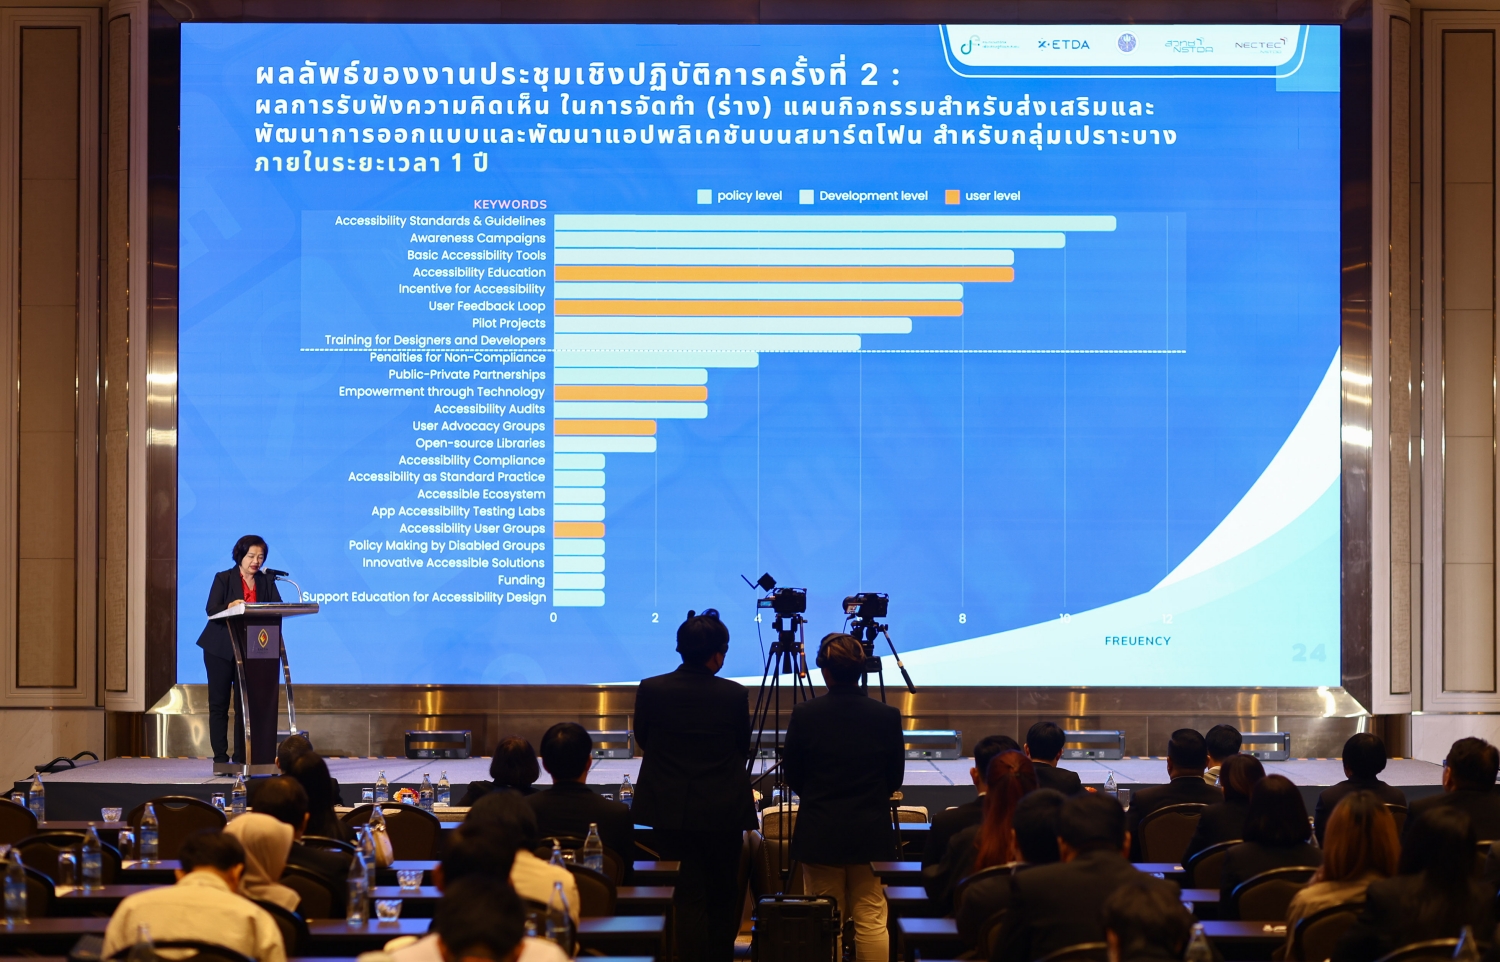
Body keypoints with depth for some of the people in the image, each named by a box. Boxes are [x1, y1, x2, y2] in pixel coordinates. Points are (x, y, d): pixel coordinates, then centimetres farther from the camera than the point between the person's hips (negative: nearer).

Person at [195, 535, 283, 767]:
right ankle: (220, 758, 2)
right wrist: (231, 607, -35)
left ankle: (241, 757, 3)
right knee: (219, 703, -1)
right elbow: (212, 609, -14)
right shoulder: (223, 578, -3)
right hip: (220, 649, -3)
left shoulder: (266, 581, 7)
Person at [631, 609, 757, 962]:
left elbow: (643, 743, 6)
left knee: (688, 896, 5)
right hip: (723, 812, -1)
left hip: (670, 810, 1)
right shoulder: (735, 695, -12)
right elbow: (742, 750, 3)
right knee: (723, 896, 15)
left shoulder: (650, 690, -10)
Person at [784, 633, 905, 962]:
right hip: (871, 833, 1)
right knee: (871, 922, 4)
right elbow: (895, 778, 4)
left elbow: (792, 777, 2)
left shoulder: (804, 715, -10)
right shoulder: (887, 716, -7)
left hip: (820, 834, -1)